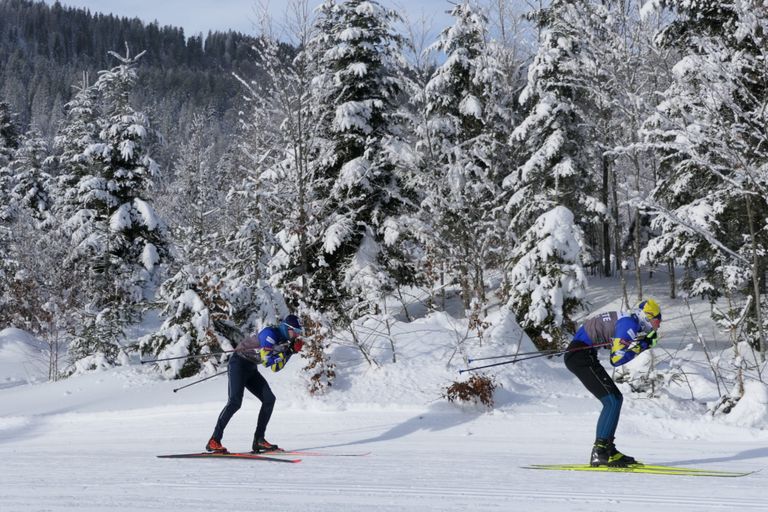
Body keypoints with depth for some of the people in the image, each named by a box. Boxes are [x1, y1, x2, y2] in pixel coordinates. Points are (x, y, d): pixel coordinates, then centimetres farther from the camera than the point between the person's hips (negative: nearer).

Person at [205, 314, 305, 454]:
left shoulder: (285, 340, 8)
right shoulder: (270, 333, -18)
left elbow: (276, 367, 9)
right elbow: (267, 361, -24)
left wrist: (290, 351, 0)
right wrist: (288, 351, -18)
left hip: (251, 369, 9)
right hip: (238, 364, -9)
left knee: (269, 399, 1)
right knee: (235, 401, -21)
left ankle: (259, 440, 4)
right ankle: (214, 441, -19)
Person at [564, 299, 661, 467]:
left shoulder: (626, 320, 17)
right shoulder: (630, 324, -12)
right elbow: (617, 359, -16)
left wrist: (644, 342, 6)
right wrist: (642, 346, -9)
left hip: (579, 355, 11)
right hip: (580, 356, -11)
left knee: (615, 399, 13)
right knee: (612, 401, -12)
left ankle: (607, 450, 14)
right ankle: (599, 453, -15)